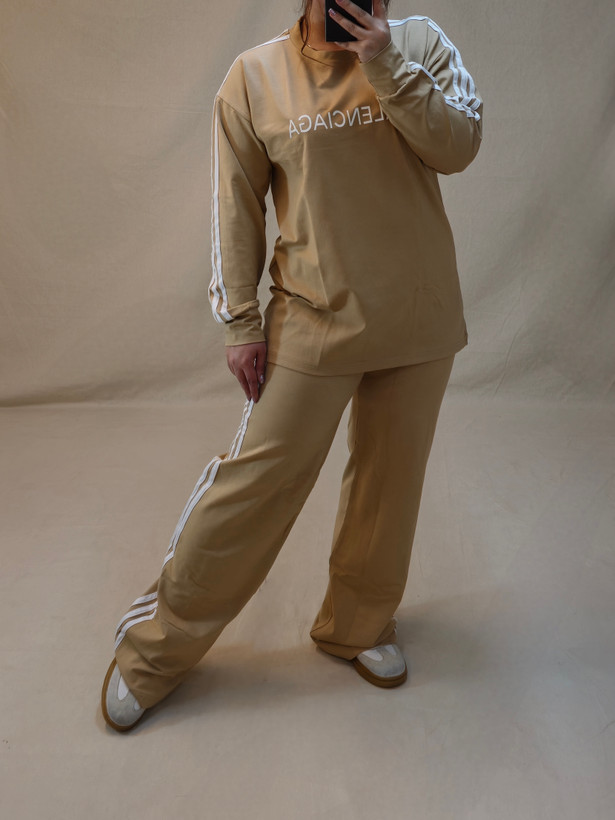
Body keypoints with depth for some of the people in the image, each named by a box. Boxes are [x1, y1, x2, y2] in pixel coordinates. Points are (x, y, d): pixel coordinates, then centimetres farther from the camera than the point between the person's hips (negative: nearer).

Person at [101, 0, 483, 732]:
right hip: (314, 319, -2)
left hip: (419, 319, 3)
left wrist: (388, 66, -15)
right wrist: (238, 321, -3)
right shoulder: (256, 75, -1)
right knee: (255, 481, -1)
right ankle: (155, 648, 18)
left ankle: (357, 625, 36)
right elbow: (235, 208, 0)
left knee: (390, 481, 12)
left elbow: (459, 145, -5)